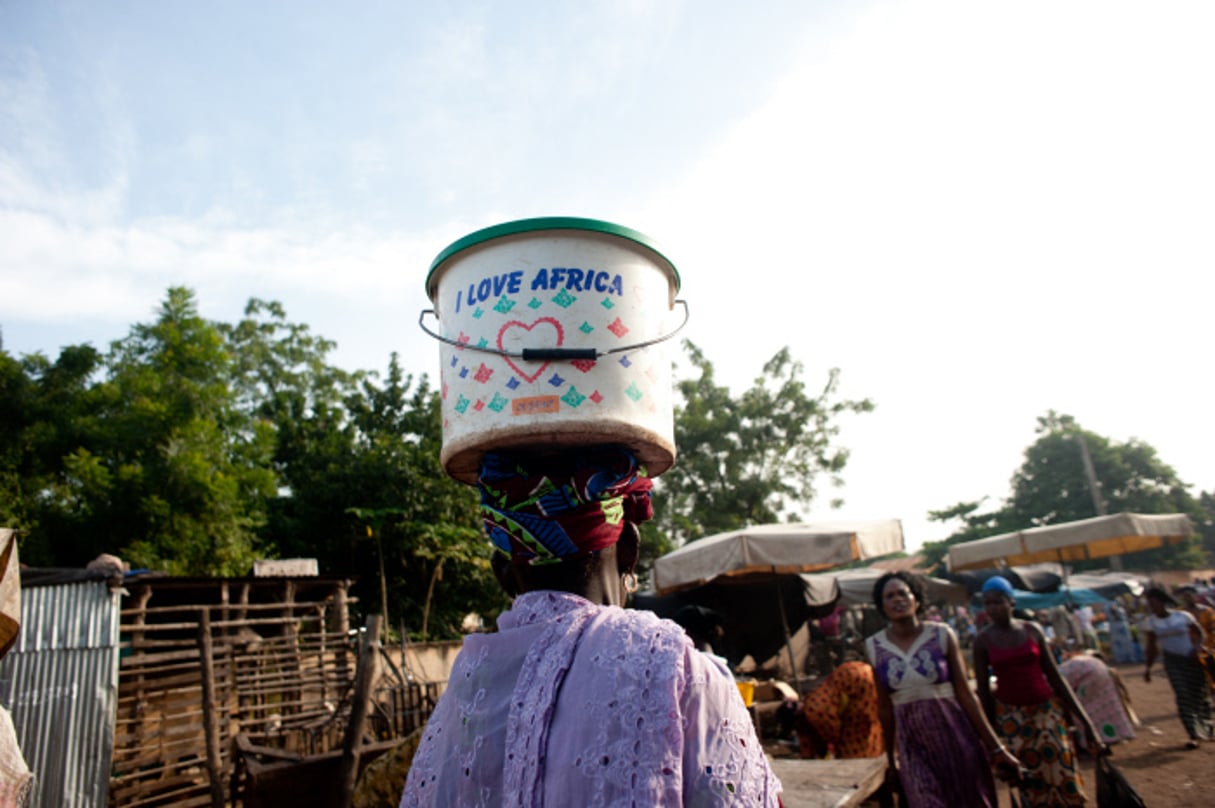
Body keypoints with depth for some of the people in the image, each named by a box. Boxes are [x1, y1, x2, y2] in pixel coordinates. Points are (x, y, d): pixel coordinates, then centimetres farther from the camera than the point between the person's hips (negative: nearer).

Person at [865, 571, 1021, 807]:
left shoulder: (942, 635, -4)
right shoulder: (874, 647, -2)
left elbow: (965, 694, -3)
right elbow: (885, 708, 5)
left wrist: (995, 747, -3)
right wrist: (891, 760, 10)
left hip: (956, 739, 0)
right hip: (913, 750, 1)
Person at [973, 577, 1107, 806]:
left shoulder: (1032, 630, -2)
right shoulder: (983, 641, -6)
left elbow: (1054, 676, 1)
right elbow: (983, 689, -2)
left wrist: (1081, 717, -1)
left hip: (1046, 709, 1)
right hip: (1010, 715, -1)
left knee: (1060, 771, 4)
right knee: (1030, 781, 4)